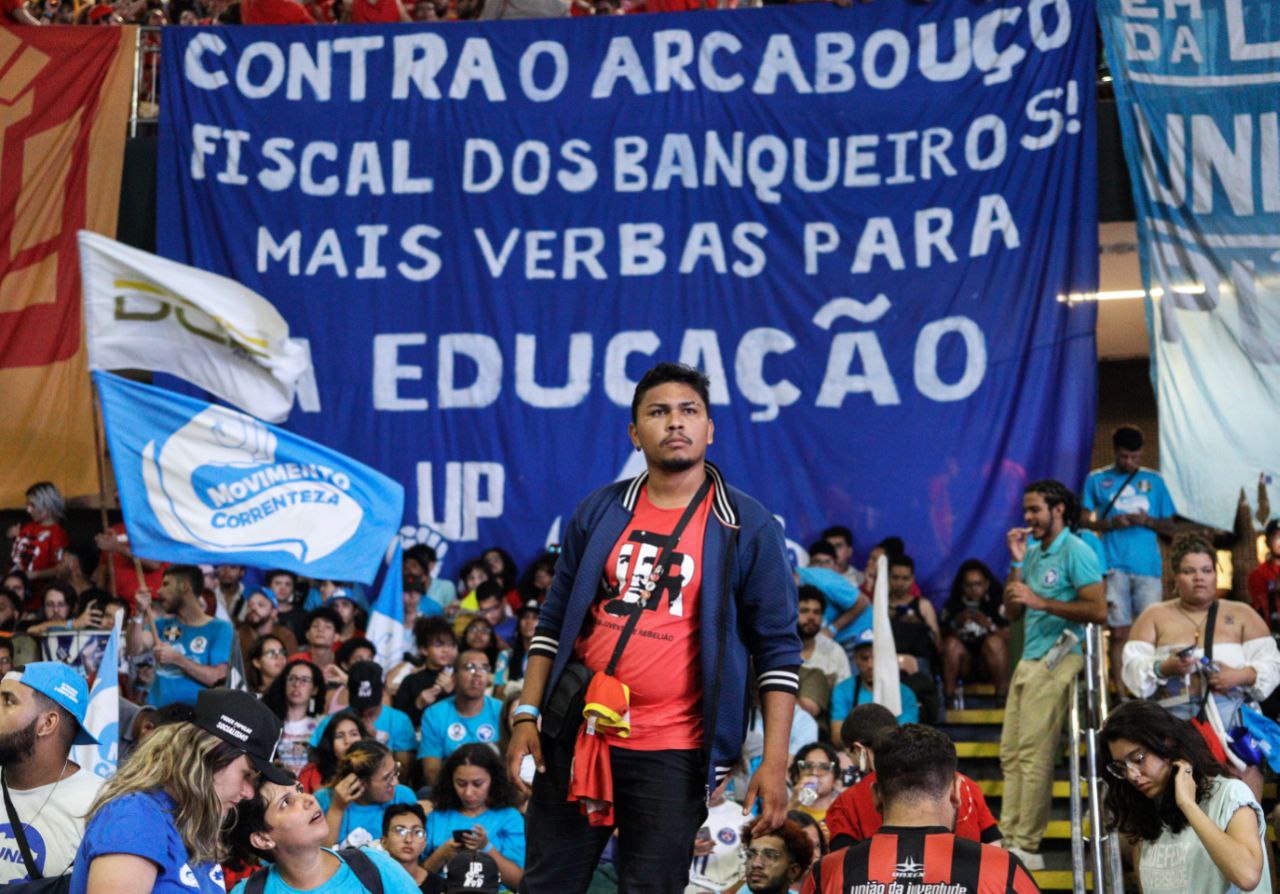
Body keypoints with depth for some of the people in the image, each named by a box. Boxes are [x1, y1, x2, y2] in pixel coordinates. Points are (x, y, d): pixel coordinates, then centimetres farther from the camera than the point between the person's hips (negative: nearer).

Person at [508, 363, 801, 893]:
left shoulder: (749, 528, 0)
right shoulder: (599, 513, 8)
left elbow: (778, 650, 0)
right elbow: (553, 623, 14)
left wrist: (775, 760, -7)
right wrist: (527, 715, 5)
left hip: (673, 754, -3)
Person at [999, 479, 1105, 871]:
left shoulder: (1075, 552, -6)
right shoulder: (1032, 552, 18)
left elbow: (1098, 610, -15)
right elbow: (1012, 612, 14)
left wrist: (1040, 601, -17)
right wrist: (1017, 563, 5)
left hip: (1055, 660, -9)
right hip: (1029, 661, 9)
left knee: (1033, 754, -10)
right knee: (1011, 754, 7)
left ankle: (1027, 847, -8)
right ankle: (1009, 839, 10)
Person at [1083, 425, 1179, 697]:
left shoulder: (1154, 480, 13)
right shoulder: (1097, 480, 10)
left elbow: (1170, 528, 13)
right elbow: (1084, 522, 7)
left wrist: (1148, 521, -7)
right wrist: (1112, 523, -11)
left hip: (1148, 566, 1)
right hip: (1114, 567, -1)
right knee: (1119, 633, -3)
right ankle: (1121, 694, -1)